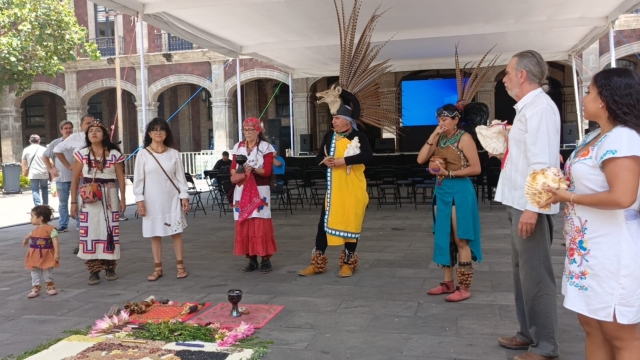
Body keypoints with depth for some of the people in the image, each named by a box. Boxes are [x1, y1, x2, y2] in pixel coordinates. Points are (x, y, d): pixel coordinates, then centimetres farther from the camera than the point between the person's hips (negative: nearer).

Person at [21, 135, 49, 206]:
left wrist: (24, 171, 24)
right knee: (44, 189, 18)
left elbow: (24, 163, 8)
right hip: (44, 173, 1)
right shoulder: (44, 149, 2)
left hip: (33, 174, -1)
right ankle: (45, 205, 21)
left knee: (35, 191, -2)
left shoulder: (26, 150, 4)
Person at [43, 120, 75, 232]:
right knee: (63, 203, 9)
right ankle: (63, 225, 15)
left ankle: (80, 223, 14)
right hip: (61, 178, 1)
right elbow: (45, 157, 13)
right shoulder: (55, 143, 3)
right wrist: (50, 169, 3)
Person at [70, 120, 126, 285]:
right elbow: (75, 179, 4)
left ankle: (110, 267, 15)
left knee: (110, 231, 2)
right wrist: (74, 201, 1)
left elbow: (120, 178, 6)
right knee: (90, 231, -2)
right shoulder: (82, 154, 2)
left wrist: (122, 199, 3)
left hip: (109, 196, 0)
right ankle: (94, 271, 5)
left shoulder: (114, 154, 2)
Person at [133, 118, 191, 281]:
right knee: (155, 234, 5)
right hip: (152, 199, 0)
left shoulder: (174, 153, 3)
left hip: (172, 198, 1)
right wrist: (139, 200, -7)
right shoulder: (143, 154, -1)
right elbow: (138, 179, -1)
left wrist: (184, 196, -1)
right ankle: (158, 268, 14)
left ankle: (180, 266, 12)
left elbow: (180, 177, 4)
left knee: (176, 232, 3)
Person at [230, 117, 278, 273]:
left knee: (261, 226, -7)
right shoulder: (237, 147, 12)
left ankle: (266, 259, -1)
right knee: (244, 225, 1)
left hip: (260, 190, -4)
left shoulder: (265, 147, 0)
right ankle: (252, 259, 9)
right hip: (242, 191, 4)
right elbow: (233, 168, 8)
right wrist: (236, 174, -15)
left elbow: (267, 171, -6)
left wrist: (253, 169, -24)